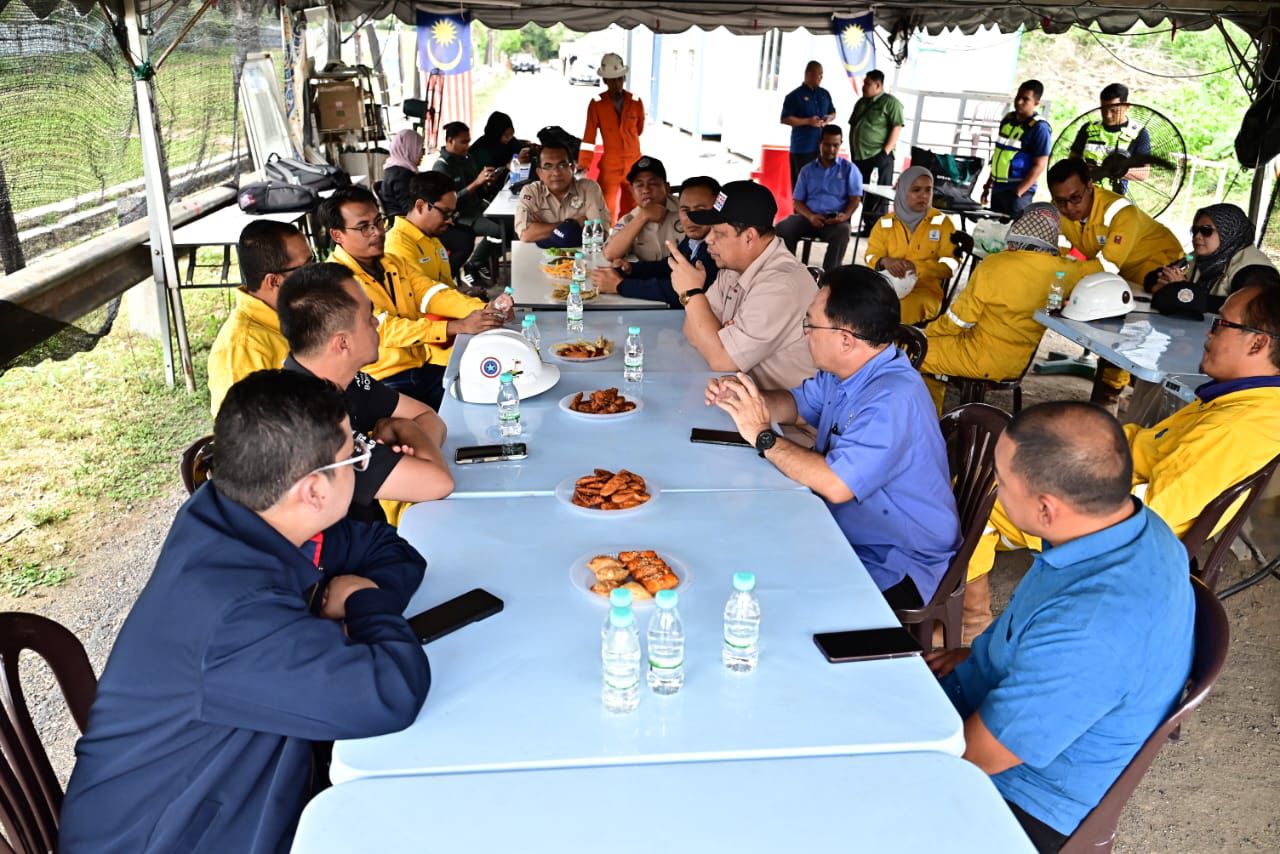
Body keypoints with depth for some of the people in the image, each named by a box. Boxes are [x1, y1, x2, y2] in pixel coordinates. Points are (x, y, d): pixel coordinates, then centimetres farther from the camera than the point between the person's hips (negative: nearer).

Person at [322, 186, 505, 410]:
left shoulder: (393, 263, 14)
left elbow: (432, 295, 3)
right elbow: (385, 329, -21)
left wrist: (483, 309, -16)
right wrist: (459, 326, -28)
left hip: (427, 365, 7)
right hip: (383, 380, -7)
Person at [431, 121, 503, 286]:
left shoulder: (466, 158, 9)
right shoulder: (441, 167, -13)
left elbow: (480, 190, 19)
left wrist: (488, 182, -5)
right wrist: (476, 183, -28)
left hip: (475, 207, 8)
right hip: (458, 215, -8)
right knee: (498, 230, -27)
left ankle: (483, 263, 7)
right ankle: (470, 269, -7)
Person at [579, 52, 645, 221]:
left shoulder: (636, 102, -1)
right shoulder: (596, 104, -7)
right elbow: (589, 137, -7)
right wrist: (584, 167, -10)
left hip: (633, 164, 2)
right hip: (609, 166, -2)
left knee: (631, 210, 8)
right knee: (608, 210, -3)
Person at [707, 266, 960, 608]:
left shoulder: (892, 400, -29)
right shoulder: (843, 370, 2)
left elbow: (836, 485, -35)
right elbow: (798, 404, 18)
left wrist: (762, 436, -24)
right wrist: (741, 397, -3)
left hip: (895, 569, -9)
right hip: (848, 535, 9)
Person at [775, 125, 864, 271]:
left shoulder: (849, 169, 13)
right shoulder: (807, 170, 18)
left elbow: (855, 199, 4)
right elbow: (798, 201, 12)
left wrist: (845, 215, -20)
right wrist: (810, 216, -11)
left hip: (835, 219, -2)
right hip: (809, 218, 2)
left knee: (842, 232, -39)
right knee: (782, 228, -27)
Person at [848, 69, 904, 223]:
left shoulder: (890, 103, -4)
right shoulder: (861, 102, 17)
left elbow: (897, 128, -10)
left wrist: (885, 152, -16)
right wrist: (852, 151, 14)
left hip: (878, 157, -7)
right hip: (859, 157, 7)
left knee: (878, 196, -5)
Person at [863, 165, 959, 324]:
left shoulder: (942, 222, 8)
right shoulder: (885, 223, 13)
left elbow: (951, 264, 1)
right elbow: (871, 257, 7)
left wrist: (916, 267, -16)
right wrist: (885, 261, -18)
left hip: (925, 289, -1)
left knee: (903, 308, -35)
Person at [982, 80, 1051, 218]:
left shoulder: (1039, 128, -10)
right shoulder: (1008, 119, 11)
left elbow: (1039, 165, -13)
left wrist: (1017, 193, -19)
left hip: (1017, 191, -7)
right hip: (997, 188, 7)